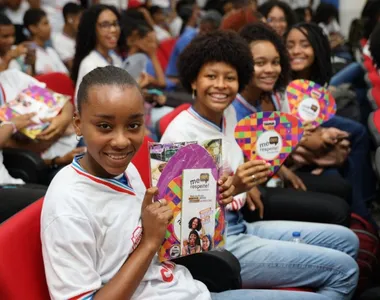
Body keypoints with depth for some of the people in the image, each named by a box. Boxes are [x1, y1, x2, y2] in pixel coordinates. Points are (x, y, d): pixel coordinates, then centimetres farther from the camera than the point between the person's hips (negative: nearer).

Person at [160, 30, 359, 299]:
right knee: (343, 268, -10)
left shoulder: (228, 113, 5)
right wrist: (232, 187, -33)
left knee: (345, 240, 12)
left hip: (239, 226, 9)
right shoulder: (180, 133, -19)